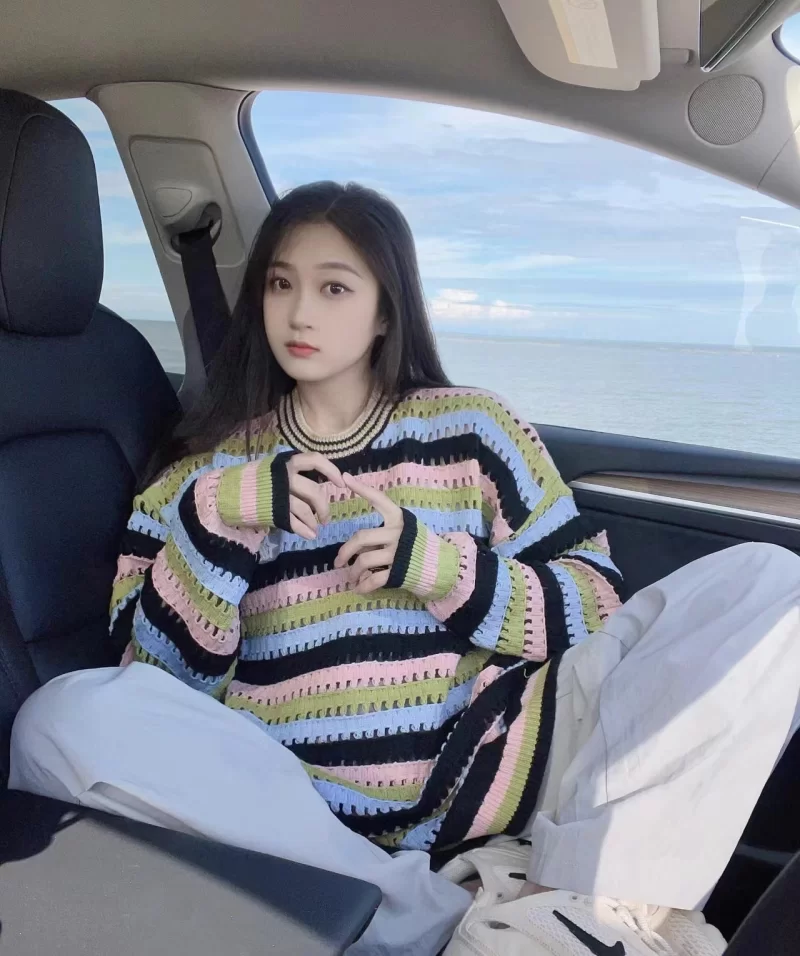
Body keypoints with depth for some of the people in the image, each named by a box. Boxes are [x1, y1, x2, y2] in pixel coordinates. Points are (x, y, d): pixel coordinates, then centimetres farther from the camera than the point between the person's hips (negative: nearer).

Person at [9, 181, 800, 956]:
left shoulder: (472, 429, 8)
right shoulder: (210, 466, 10)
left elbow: (600, 607, 6)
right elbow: (155, 677, 3)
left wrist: (442, 567, -10)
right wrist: (215, 518, -12)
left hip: (487, 770, 1)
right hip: (297, 810, 1)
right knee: (67, 719, -29)